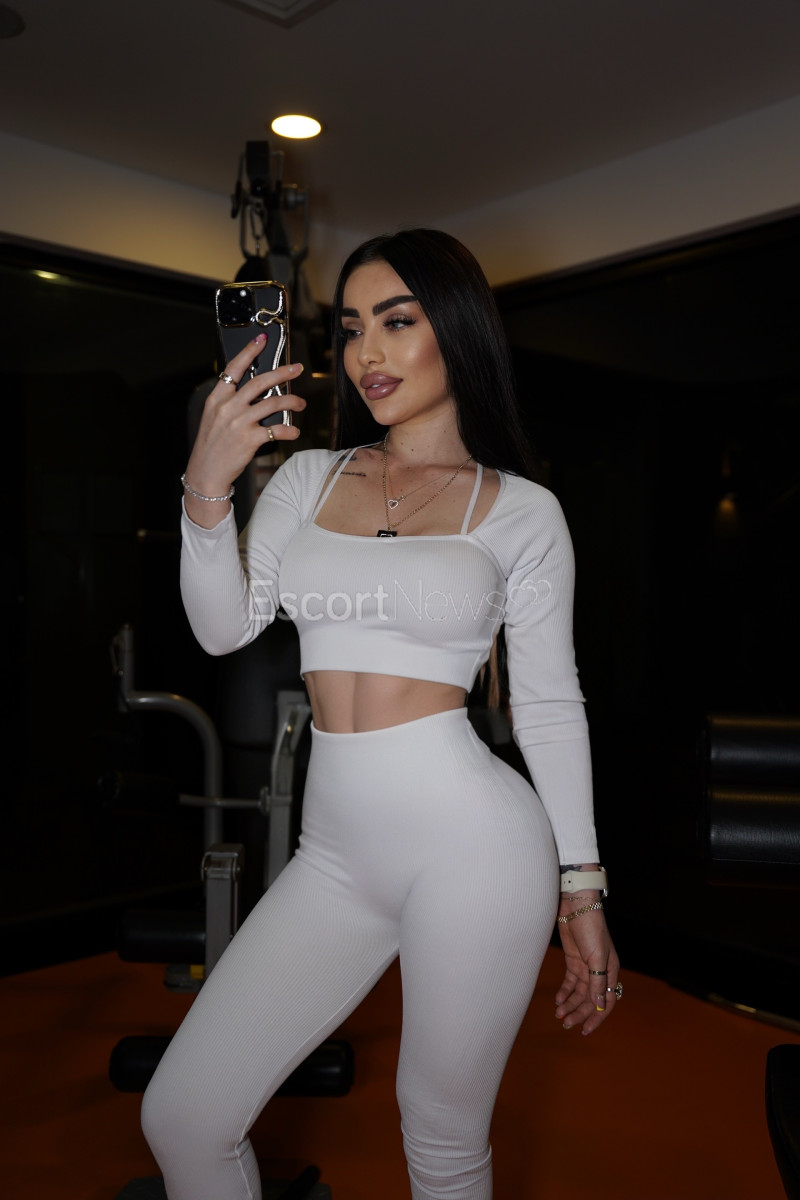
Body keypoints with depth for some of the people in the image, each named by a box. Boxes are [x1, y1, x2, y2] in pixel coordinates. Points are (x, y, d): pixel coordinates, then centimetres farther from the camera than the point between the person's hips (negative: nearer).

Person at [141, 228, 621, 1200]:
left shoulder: (522, 510, 0)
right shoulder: (309, 476, 9)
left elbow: (549, 706, 2)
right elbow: (224, 627, 1)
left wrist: (582, 890, 2)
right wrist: (207, 487, -14)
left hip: (470, 840, -3)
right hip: (337, 850, 4)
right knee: (180, 1118, 5)